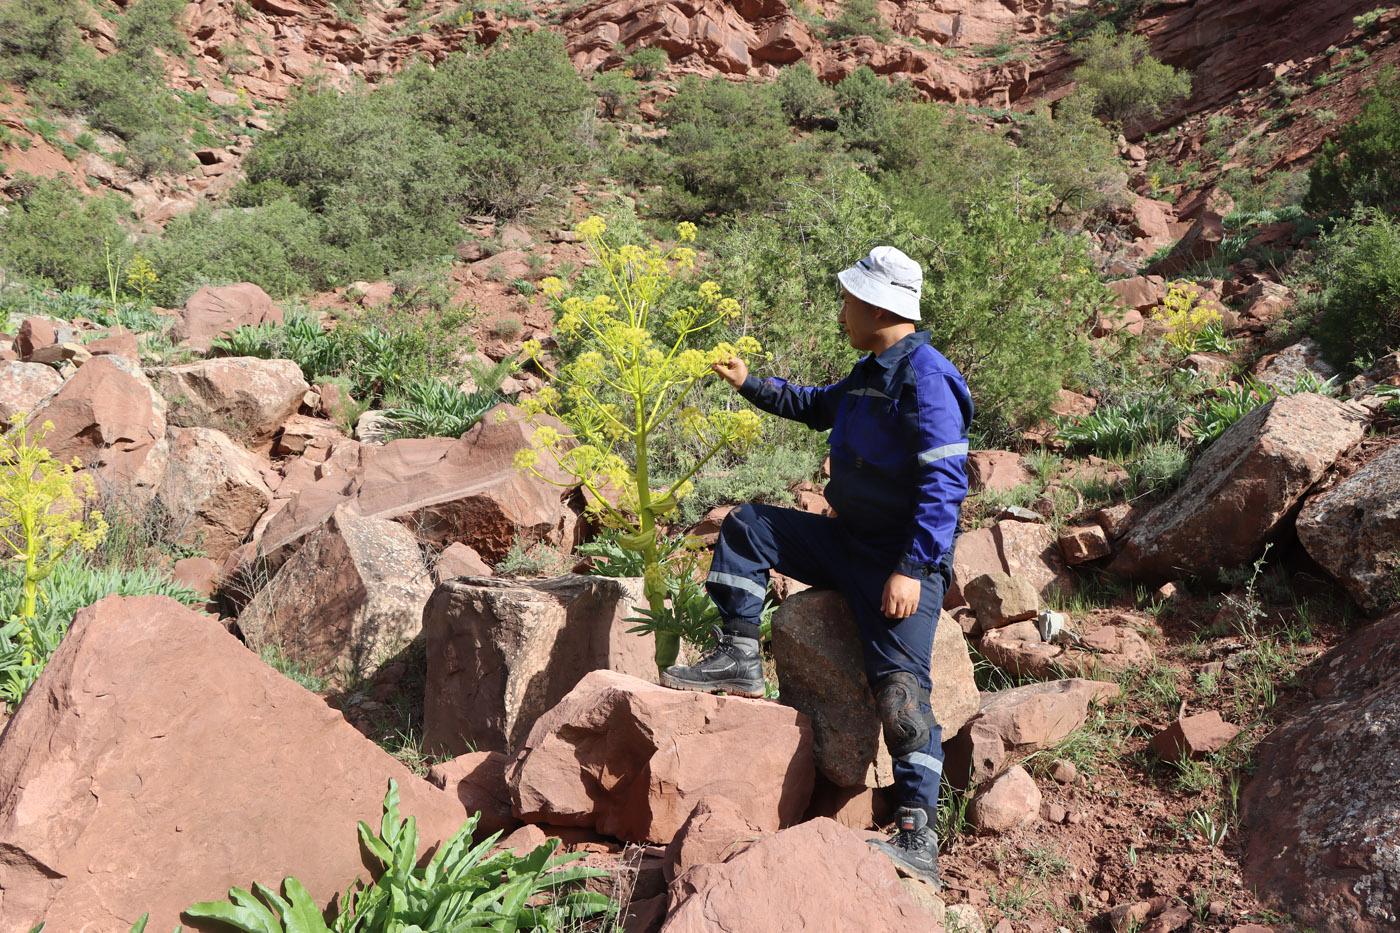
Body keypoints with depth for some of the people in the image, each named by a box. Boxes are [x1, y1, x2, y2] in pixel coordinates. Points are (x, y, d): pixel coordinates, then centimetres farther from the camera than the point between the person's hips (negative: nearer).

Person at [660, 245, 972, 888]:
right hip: (848, 542, 9)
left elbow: (945, 484, -23)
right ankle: (739, 660, 10)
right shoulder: (871, 373, 13)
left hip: (904, 560, -9)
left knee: (899, 688, -17)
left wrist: (911, 570, -27)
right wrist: (749, 386, 32)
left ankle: (918, 838, -11)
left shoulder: (925, 379, -17)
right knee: (747, 525, 8)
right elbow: (817, 407, 34)